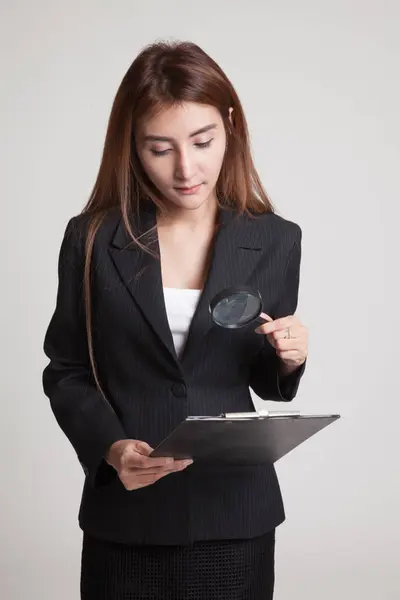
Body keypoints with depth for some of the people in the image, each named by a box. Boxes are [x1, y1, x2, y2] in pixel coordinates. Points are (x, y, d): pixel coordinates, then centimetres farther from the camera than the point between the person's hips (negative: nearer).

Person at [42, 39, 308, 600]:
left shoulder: (275, 241, -2)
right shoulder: (92, 238, -5)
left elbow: (265, 382, 8)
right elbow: (66, 372, 0)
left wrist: (287, 361, -13)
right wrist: (111, 447, -16)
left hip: (234, 511, 1)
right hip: (126, 516, -1)